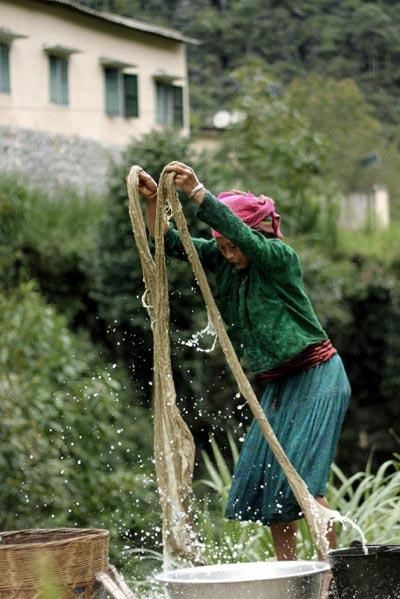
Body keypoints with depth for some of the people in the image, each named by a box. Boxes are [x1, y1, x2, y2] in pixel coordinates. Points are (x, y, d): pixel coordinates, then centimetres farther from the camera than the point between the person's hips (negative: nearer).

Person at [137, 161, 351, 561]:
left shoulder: (280, 258, -17)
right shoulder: (222, 260, 3)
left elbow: (242, 234, -35)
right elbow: (170, 243, -3)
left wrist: (197, 191, -43)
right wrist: (152, 201, -20)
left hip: (317, 377, -8)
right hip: (278, 384, 8)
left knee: (303, 475, -16)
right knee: (262, 475, 5)